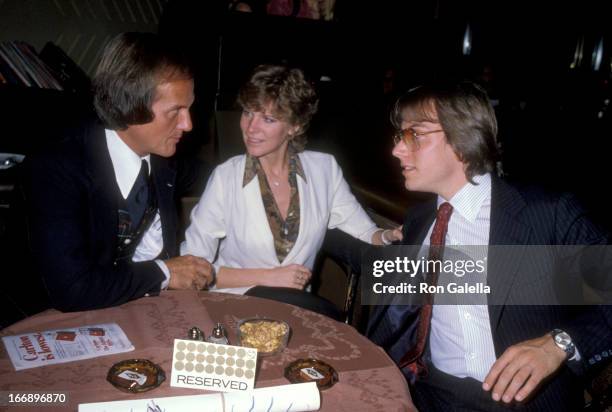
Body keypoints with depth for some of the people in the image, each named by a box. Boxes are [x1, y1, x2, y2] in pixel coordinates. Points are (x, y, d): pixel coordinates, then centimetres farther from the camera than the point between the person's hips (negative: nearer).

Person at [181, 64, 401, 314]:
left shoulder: (324, 170, -1)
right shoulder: (226, 177, -9)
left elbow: (367, 234, 4)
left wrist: (390, 236, -19)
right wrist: (267, 277, -14)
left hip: (296, 306, 4)